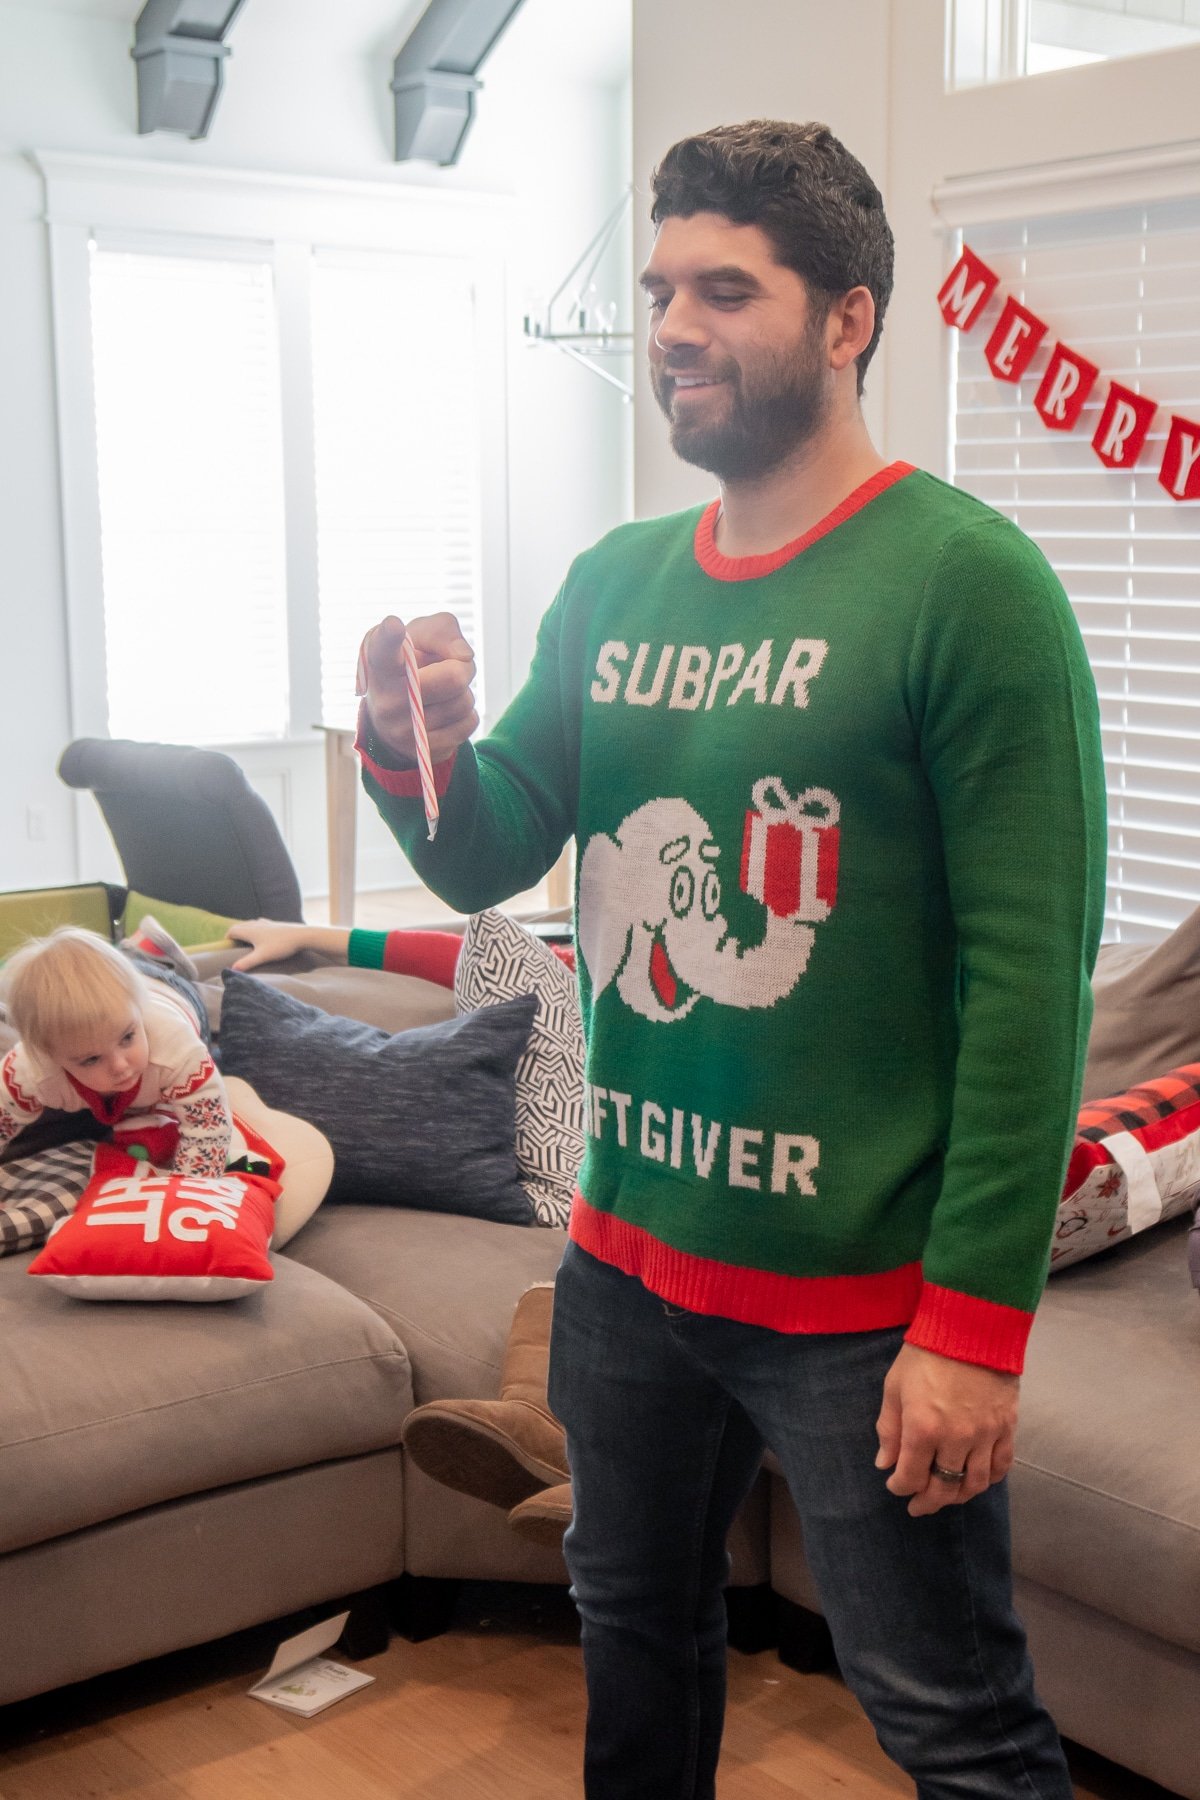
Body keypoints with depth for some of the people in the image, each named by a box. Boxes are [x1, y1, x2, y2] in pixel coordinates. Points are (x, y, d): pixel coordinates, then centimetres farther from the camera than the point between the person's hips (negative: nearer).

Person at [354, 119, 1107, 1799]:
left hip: (856, 1288, -6)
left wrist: (976, 1316, -19)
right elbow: (490, 855, 8)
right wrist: (416, 750, -14)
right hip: (626, 1252, 6)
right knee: (636, 1632, 24)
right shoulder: (615, 582, 6)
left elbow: (1031, 972, -17)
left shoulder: (963, 579, -14)